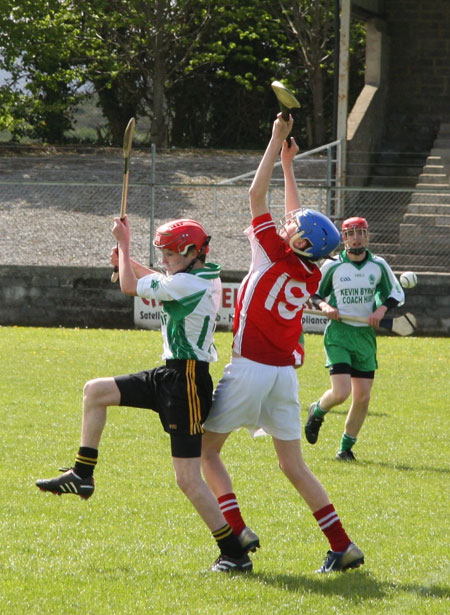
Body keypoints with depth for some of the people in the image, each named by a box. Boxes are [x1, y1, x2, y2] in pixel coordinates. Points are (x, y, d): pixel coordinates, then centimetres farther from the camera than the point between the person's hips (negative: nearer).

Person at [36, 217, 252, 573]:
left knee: (188, 479, -9)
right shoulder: (207, 279, 8)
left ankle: (234, 554, -4)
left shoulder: (186, 284, -20)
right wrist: (126, 260, 18)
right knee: (95, 391, 15)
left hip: (187, 383, -10)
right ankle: (82, 477, 23)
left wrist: (124, 244, 5)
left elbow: (131, 287, -7)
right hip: (170, 376, 10)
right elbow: (158, 282, 29)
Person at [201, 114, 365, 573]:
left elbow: (256, 196, -8)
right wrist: (288, 163, 26)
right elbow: (298, 218, 21)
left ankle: (238, 534, -4)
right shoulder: (311, 275, 6)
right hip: (285, 375, 6)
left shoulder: (274, 255, -10)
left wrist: (277, 142, -1)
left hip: (250, 369, -6)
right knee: (293, 466, 10)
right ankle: (343, 547, 3)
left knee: (205, 450, 8)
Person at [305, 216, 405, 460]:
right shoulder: (332, 266, -3)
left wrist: (381, 309, -5)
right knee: (341, 393, -18)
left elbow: (397, 294, 14)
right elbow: (314, 294, 8)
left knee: (362, 397, 1)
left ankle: (346, 447, 18)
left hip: (366, 335, 3)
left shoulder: (379, 266, 3)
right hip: (338, 333, -3)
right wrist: (325, 307, -13)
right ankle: (317, 411, 17)